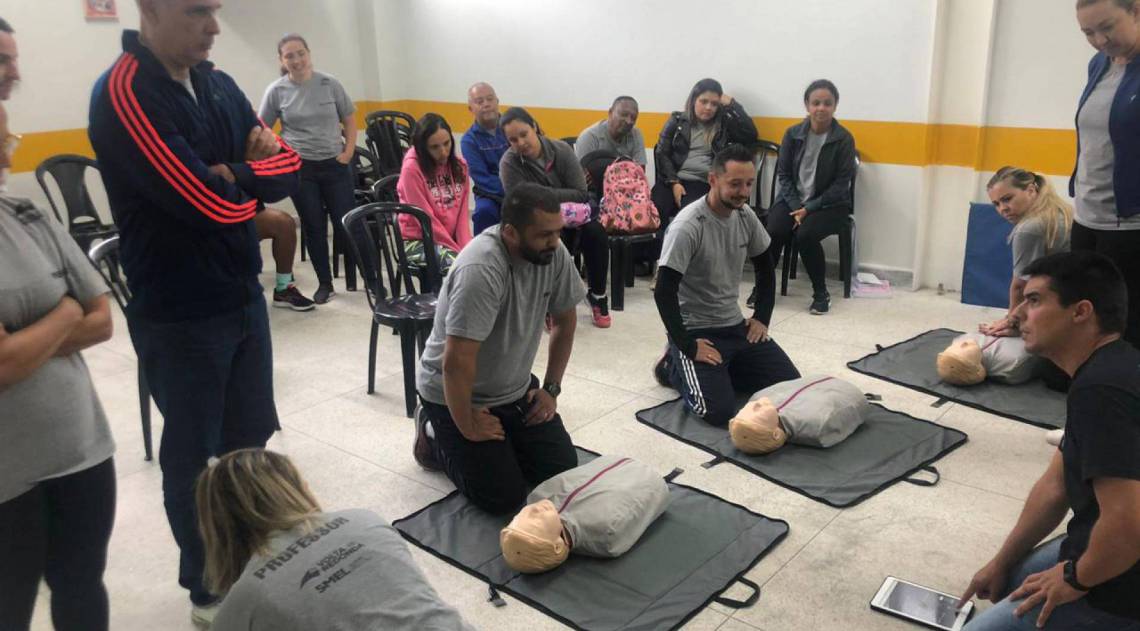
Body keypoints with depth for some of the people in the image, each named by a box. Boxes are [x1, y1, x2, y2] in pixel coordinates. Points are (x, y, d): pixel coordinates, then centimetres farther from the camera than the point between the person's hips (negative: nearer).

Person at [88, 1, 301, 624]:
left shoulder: (219, 85, 6)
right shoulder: (122, 94, -18)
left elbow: (289, 167, 1)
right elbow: (209, 202, -26)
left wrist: (230, 174, -17)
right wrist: (254, 173, -6)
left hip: (244, 296, 7)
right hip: (179, 315, -7)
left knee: (250, 441, 19)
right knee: (192, 455, 10)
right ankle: (207, 589, 29)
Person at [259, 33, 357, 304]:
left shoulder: (330, 84, -3)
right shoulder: (276, 91, -3)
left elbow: (349, 120, 5)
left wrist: (348, 152, -4)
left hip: (335, 165, 0)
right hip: (300, 168, 0)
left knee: (347, 223, 1)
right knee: (314, 228, 7)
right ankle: (325, 284, 17)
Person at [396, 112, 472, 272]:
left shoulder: (459, 166, 5)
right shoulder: (412, 169, -12)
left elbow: (462, 213, 5)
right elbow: (425, 219, -14)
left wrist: (466, 246, -11)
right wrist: (458, 250, -15)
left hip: (452, 239, 5)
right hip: (418, 241, -5)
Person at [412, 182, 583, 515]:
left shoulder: (553, 252, -11)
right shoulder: (481, 270, -34)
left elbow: (565, 321, 5)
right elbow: (457, 363, -33)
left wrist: (551, 389, 3)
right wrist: (468, 428, -20)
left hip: (515, 388, 6)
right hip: (455, 393, -6)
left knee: (563, 471, -1)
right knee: (504, 497, -10)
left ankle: (502, 442, 23)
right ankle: (436, 438, 13)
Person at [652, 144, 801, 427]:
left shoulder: (745, 215, 0)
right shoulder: (688, 227, -22)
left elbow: (765, 267, 15)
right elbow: (664, 292, -23)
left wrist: (762, 317, 7)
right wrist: (687, 346, -22)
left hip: (735, 325, 7)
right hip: (696, 330, -7)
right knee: (719, 411, -20)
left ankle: (719, 370, 16)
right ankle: (675, 367, 7)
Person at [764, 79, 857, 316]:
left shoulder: (844, 139, -6)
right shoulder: (792, 134, 2)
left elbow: (841, 183, -9)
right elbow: (783, 174, 2)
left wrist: (810, 208, -18)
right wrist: (796, 207, -13)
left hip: (829, 204, -2)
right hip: (793, 200, 2)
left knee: (805, 235, -31)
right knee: (773, 231, -27)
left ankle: (821, 293, -10)